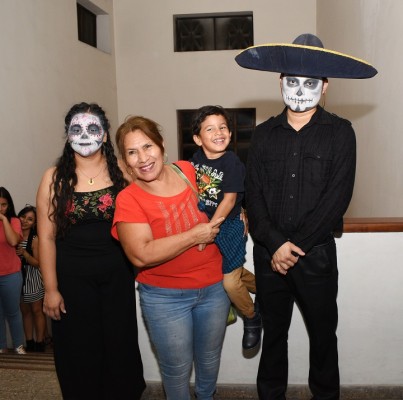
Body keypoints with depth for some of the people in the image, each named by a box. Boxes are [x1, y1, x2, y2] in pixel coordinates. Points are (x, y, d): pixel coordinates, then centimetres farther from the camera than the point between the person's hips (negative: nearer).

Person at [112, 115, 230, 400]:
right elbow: (141, 256, -25)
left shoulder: (188, 170, -5)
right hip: (165, 297, -3)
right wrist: (196, 234, -23)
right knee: (177, 367, 13)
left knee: (210, 358, 23)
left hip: (214, 286, 4)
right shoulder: (128, 199, -15)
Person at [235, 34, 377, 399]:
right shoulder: (264, 134, 5)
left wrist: (296, 246, -13)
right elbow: (254, 197, 0)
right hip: (269, 254, 2)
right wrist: (275, 244, -12)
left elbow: (337, 198, -11)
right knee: (273, 332, 16)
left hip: (317, 254, -2)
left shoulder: (340, 132, -3)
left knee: (323, 334, 14)